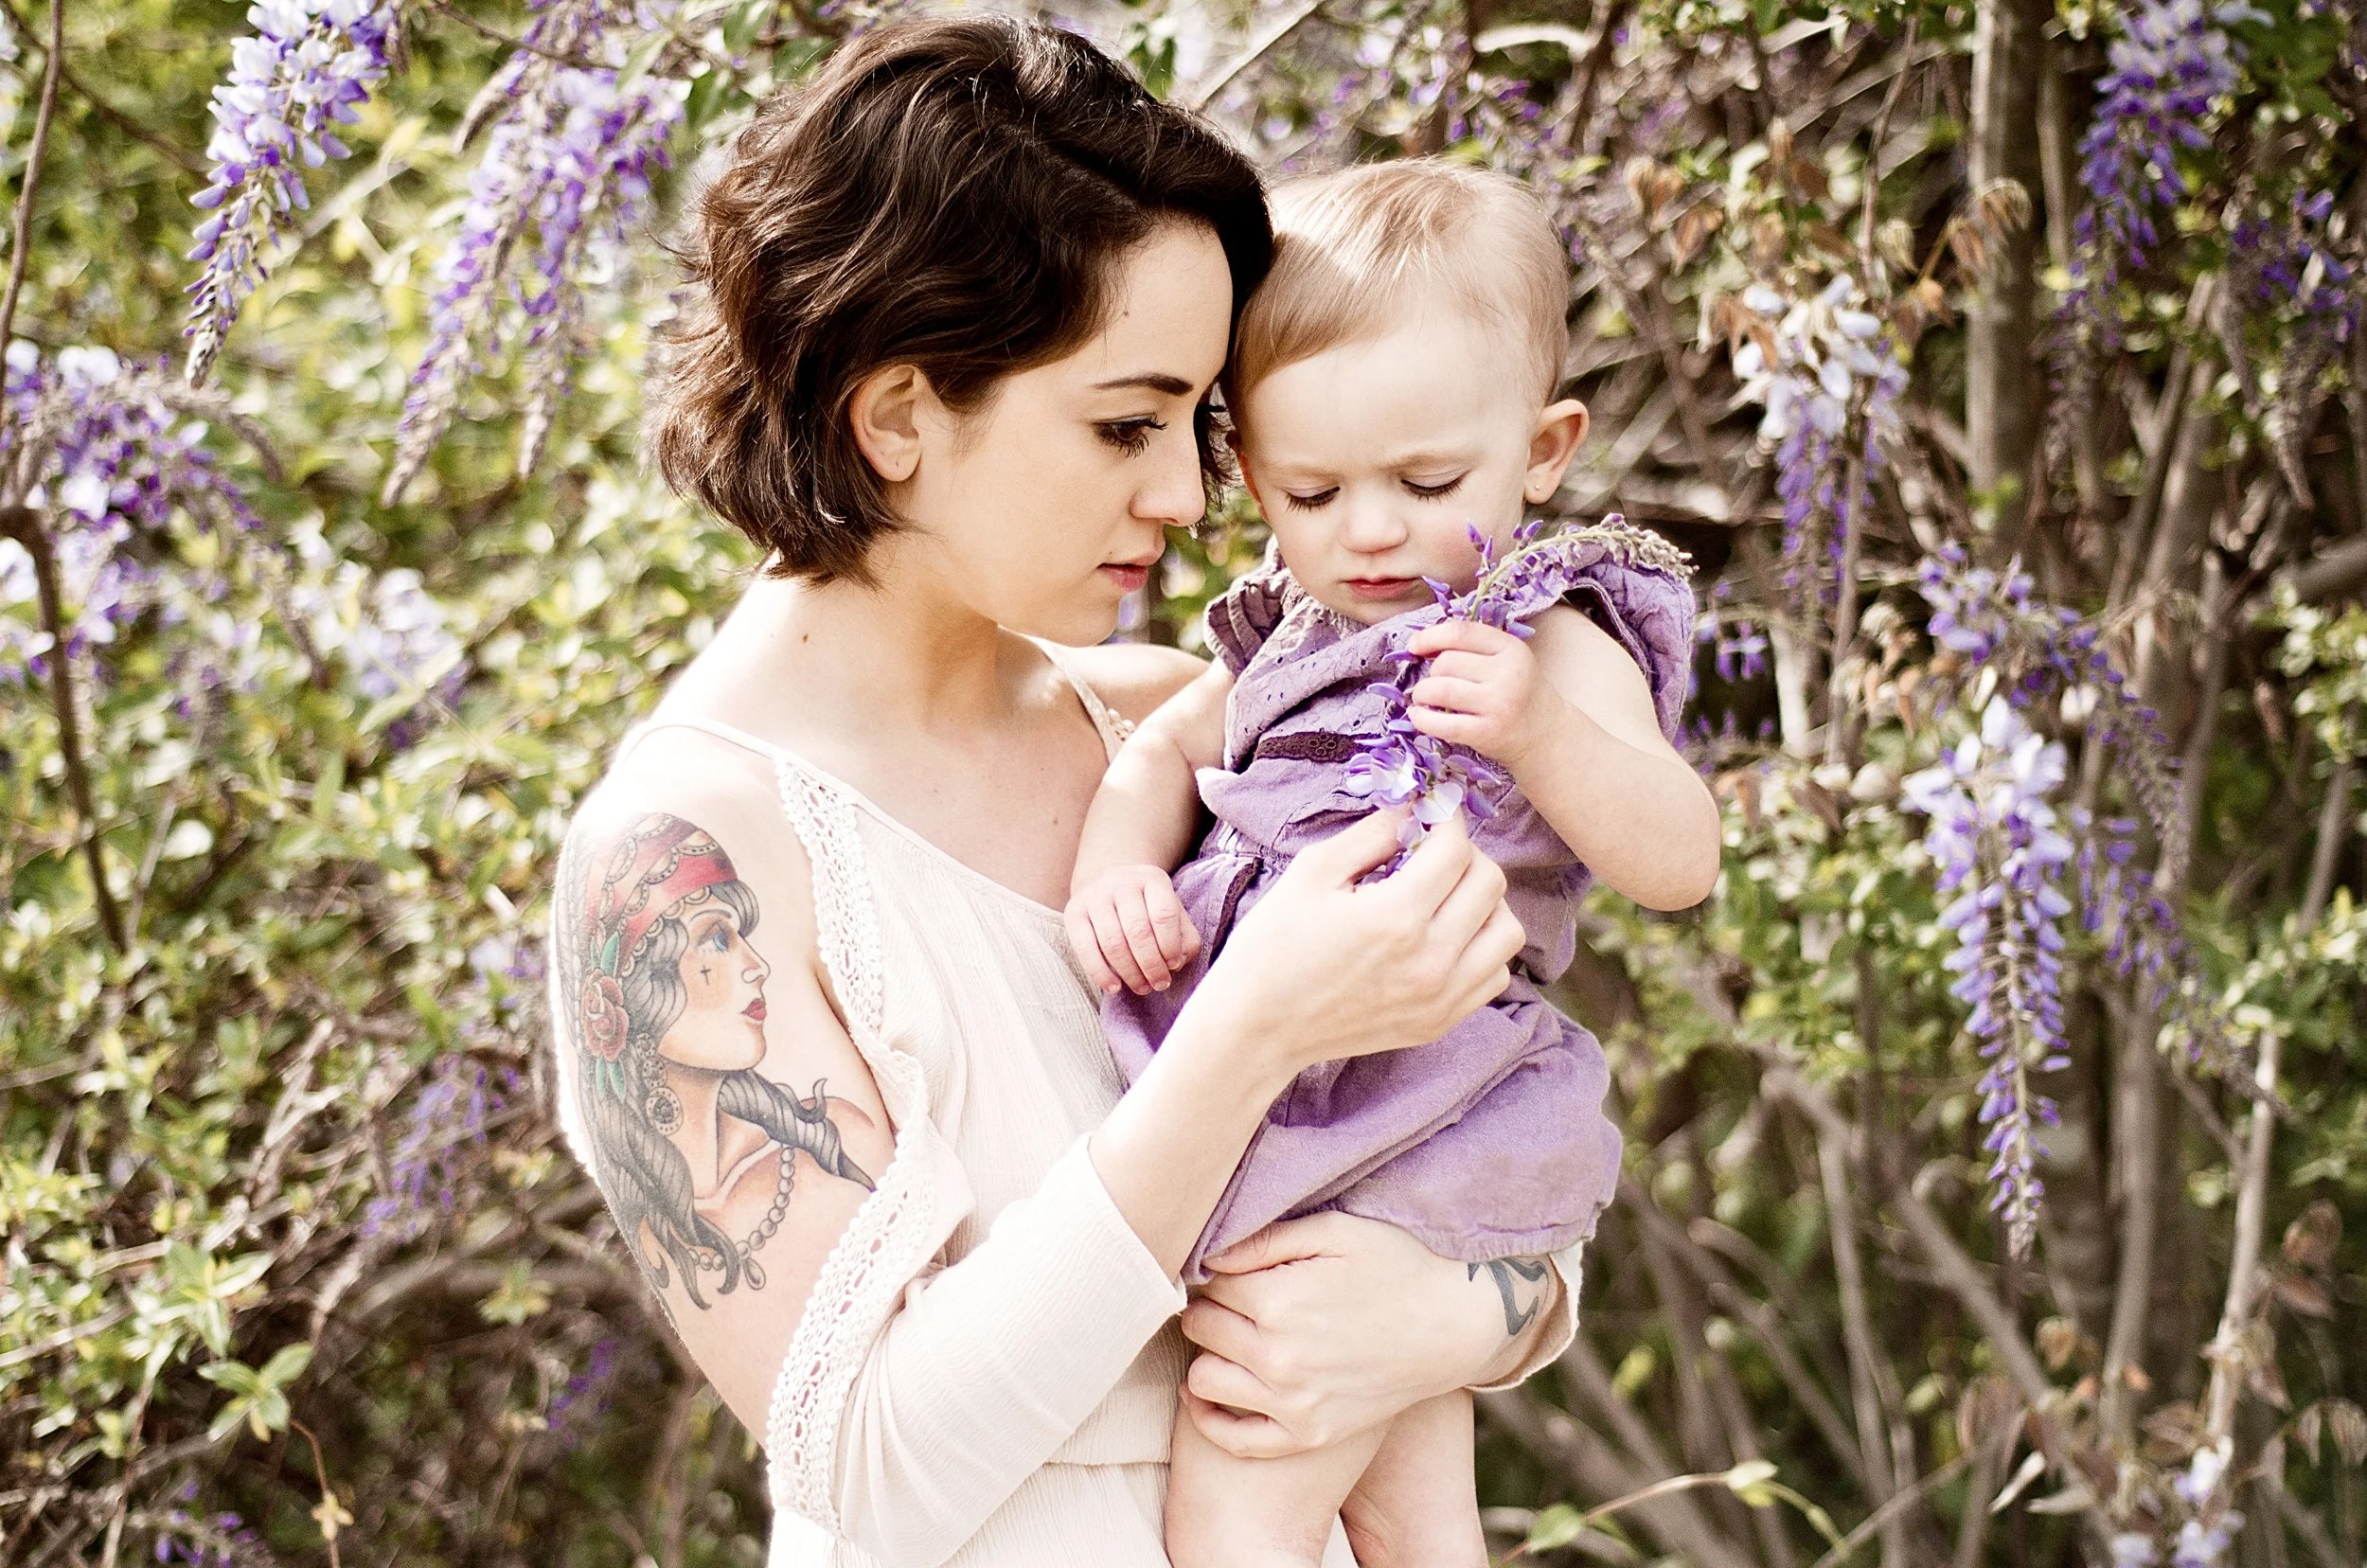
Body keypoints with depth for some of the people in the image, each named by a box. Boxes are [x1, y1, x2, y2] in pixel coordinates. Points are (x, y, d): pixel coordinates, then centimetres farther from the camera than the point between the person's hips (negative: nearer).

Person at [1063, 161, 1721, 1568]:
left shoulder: (1552, 642, -11)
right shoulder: (1296, 630, 11)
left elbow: (1679, 861, -20)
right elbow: (1167, 747, 19)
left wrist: (1543, 731, -37)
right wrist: (1115, 869, -2)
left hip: (1392, 1151, -8)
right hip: (1273, 1119, 8)